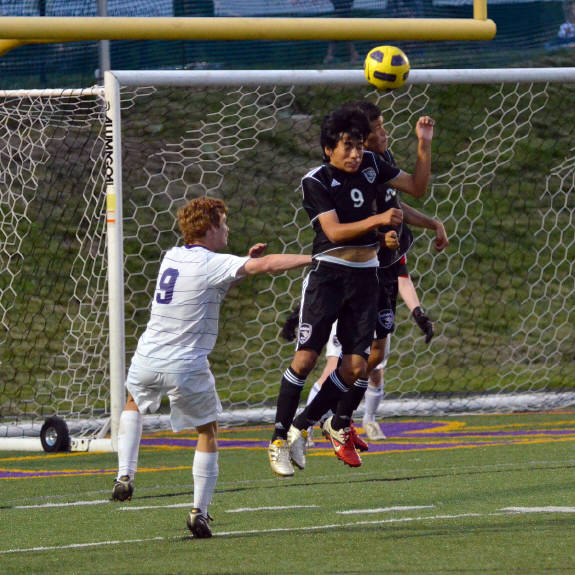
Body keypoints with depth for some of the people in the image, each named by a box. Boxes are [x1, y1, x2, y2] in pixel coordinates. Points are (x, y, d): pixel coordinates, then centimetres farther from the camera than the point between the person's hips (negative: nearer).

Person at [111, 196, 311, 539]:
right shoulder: (211, 264, -13)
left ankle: (125, 475, 21)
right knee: (208, 431, 13)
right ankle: (200, 512, 8)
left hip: (147, 361, 6)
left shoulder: (172, 257, 8)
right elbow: (268, 264, -21)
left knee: (133, 404, 36)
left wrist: (248, 263, 10)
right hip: (186, 368, -6)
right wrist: (317, 259, -20)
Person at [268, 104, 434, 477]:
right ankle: (280, 439, -4)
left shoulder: (371, 165, 7)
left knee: (356, 366, -3)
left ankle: (339, 425, 20)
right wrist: (378, 220, -30)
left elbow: (417, 187, 14)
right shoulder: (316, 181, -8)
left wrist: (425, 145, 2)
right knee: (306, 359, -12)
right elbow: (334, 230, -18)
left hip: (365, 276, 4)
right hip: (328, 274, -4)